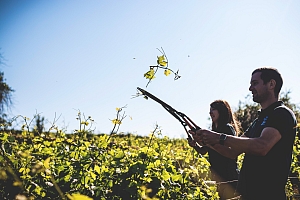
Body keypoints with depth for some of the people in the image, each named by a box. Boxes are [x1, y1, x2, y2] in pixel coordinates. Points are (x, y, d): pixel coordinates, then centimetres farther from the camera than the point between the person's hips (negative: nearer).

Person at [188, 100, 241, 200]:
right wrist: (194, 145, -4)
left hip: (228, 177, -8)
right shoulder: (214, 130, 15)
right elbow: (203, 151, 16)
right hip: (217, 176, 8)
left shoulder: (228, 128, -8)